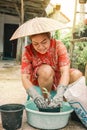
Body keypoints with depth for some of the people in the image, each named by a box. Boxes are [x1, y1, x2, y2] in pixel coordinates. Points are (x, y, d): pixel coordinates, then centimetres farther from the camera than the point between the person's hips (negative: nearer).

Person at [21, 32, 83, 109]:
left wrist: (59, 95, -46)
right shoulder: (28, 51, -19)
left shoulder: (59, 45, -20)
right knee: (46, 70, -34)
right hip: (39, 83, -1)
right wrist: (35, 96, -44)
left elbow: (65, 71, -30)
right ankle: (46, 101, -16)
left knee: (77, 75, -27)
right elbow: (24, 77, -25)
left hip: (59, 80, 2)